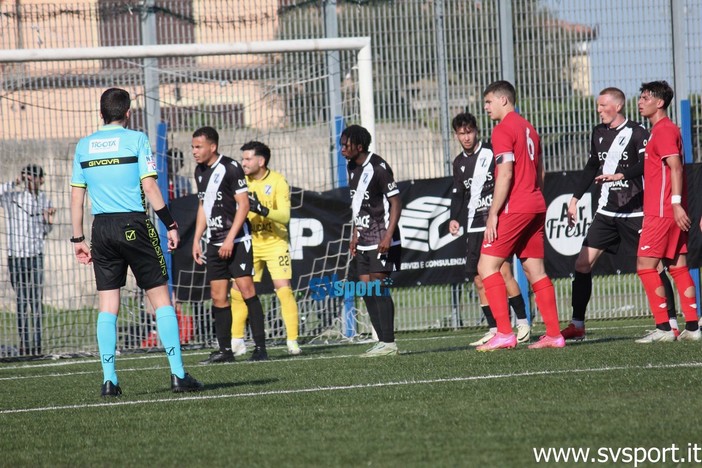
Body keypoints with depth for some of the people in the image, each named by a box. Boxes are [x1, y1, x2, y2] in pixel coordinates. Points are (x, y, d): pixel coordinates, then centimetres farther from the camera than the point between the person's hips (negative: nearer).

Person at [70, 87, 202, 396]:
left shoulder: (84, 146, 9)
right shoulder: (136, 140, -3)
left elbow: (77, 195, 9)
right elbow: (149, 186, -8)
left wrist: (78, 238, 14)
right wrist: (170, 224, -4)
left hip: (102, 229, 4)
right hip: (135, 226, -4)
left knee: (108, 307, 6)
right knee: (161, 299, 2)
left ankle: (109, 380, 0)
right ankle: (178, 374, -2)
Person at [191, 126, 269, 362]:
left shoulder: (230, 168, -10)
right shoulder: (200, 172, 13)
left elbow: (243, 204, -12)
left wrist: (230, 239, -17)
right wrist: (196, 241, 17)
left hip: (236, 239, -8)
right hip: (214, 243, 8)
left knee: (245, 288, -13)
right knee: (218, 296, 4)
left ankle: (260, 347, -12)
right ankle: (225, 350, 9)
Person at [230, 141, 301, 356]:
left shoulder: (278, 181, -12)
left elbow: (285, 216, -19)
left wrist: (263, 210, -34)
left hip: (275, 242, -4)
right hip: (249, 243, 4)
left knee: (284, 289, -12)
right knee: (237, 291, 2)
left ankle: (293, 341, -7)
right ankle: (237, 342, 15)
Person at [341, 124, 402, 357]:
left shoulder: (378, 167, -14)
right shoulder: (352, 167, 12)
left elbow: (396, 202, -15)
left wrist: (388, 235, -22)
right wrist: (355, 235, 18)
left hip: (381, 241, -9)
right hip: (364, 241, 9)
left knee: (379, 288, -11)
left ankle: (388, 343, -8)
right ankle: (383, 342, 9)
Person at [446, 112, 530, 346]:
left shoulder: (491, 153, -2)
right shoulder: (459, 163, 15)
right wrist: (454, 218, 6)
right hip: (474, 227, 6)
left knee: (503, 270, -17)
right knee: (479, 279, 1)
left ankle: (523, 323, -9)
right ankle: (494, 330, 5)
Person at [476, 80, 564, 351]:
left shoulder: (503, 130, -9)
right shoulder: (528, 128, 18)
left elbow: (505, 174, -17)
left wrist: (493, 214, -16)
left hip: (514, 208, -9)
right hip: (536, 207, 9)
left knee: (487, 266, -6)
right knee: (535, 270, 10)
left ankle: (504, 333, -15)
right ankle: (554, 335, 8)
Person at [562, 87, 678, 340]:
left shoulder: (637, 133, -7)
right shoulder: (598, 133, 13)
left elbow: (646, 164, -20)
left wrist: (620, 175, -34)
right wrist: (575, 199, 23)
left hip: (635, 213, -6)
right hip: (606, 213, 6)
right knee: (583, 264, -3)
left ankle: (671, 322, 5)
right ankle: (577, 325, 1)